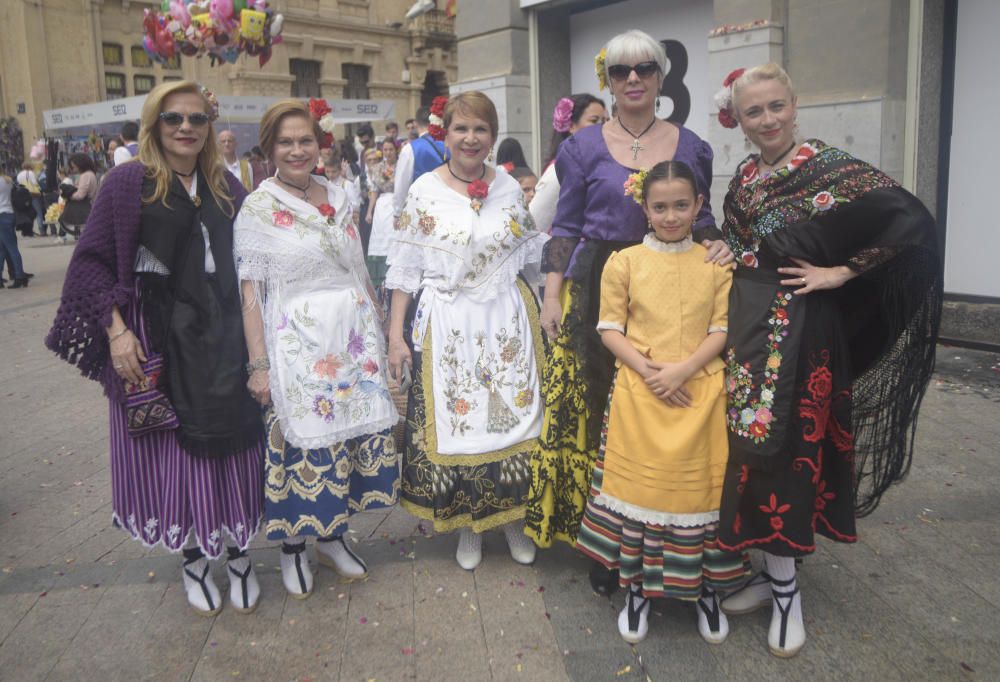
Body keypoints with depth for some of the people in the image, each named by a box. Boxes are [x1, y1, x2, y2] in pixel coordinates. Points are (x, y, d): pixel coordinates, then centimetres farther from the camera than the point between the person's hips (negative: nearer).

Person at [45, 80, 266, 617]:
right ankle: (193, 557, 26)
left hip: (218, 334, 3)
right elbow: (92, 260, -5)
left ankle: (236, 553, 25)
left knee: (227, 441, 6)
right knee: (171, 447, 7)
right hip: (155, 337, -3)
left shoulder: (225, 186, 7)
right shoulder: (128, 182, -4)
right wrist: (116, 330, -14)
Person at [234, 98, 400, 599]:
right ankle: (293, 546, 21)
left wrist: (378, 330, 14)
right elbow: (250, 293, -7)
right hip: (298, 343, -5)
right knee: (302, 439, -1)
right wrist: (258, 364, -12)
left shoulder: (339, 199, 11)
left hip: (354, 336, 5)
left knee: (354, 430, 8)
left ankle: (331, 535, 27)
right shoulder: (257, 208, -3)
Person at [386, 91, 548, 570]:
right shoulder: (425, 190, -2)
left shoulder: (509, 188, 6)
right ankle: (468, 524, 23)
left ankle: (514, 517, 23)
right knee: (454, 418, 4)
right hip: (447, 327, -2)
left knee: (514, 414, 4)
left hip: (508, 321, 2)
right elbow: (404, 269, -2)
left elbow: (532, 255, 14)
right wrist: (396, 333, -6)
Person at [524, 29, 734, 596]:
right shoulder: (584, 146, 5)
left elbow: (701, 219, 15)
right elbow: (566, 228, 5)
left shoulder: (691, 147, 9)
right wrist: (552, 294, -3)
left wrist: (717, 245, -7)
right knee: (595, 406, 0)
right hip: (596, 294, -1)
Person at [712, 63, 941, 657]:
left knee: (784, 444, -2)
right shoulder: (744, 178, 10)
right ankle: (771, 568, 26)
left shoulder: (828, 166, -10)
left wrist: (840, 273, -14)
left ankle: (784, 586, 14)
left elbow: (909, 219, -16)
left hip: (797, 328, -6)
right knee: (750, 445, 10)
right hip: (746, 324, 7)